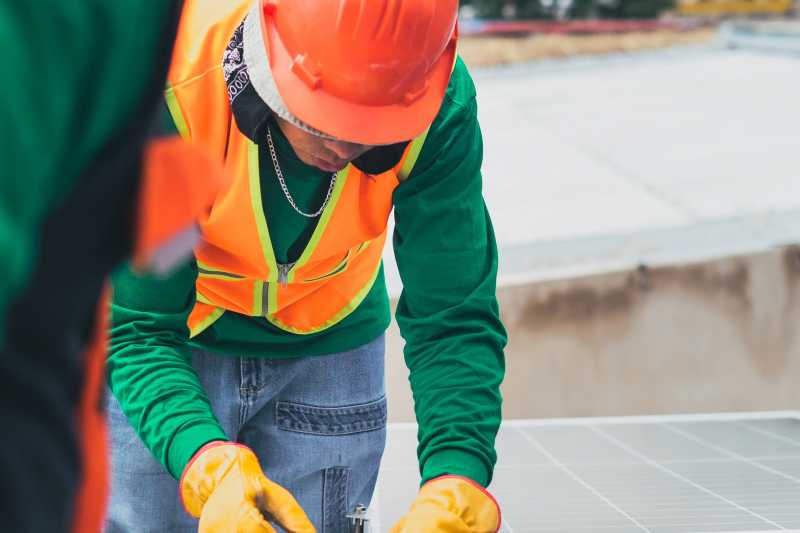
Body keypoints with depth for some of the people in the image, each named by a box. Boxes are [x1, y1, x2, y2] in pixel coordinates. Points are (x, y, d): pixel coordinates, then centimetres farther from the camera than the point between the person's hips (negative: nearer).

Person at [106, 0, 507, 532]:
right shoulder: (171, 87, -32)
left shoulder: (441, 106, -26)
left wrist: (457, 487, -37)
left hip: (328, 347, 2)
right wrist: (209, 468, -45)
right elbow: (137, 326, -29)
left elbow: (455, 319, -21)